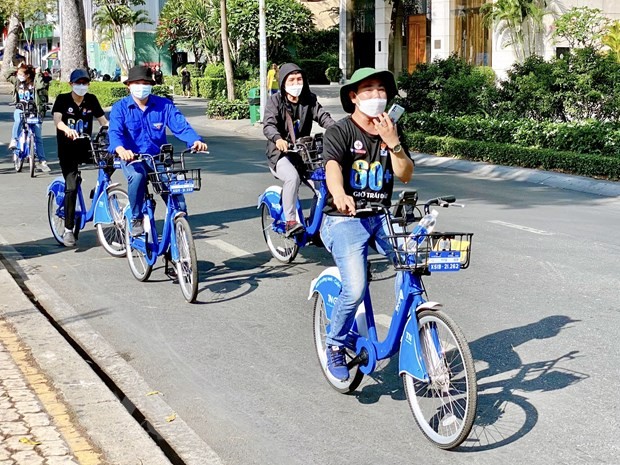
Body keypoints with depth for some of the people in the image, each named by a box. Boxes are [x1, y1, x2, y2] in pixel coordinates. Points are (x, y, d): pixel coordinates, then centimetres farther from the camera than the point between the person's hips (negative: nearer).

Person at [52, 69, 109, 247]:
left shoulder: (91, 100, 4)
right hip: (67, 149, -4)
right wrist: (67, 129, -42)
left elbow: (103, 120, 1)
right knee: (71, 187, -14)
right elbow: (57, 120, -20)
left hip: (86, 147, 4)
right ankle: (68, 230, -7)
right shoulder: (63, 99, -5)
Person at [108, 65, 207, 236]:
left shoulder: (164, 105, 0)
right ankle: (136, 219, -14)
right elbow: (115, 132, -18)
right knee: (137, 176, -35)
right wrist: (120, 149, -42)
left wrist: (195, 140, -32)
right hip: (132, 157, -1)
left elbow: (181, 125, -10)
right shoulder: (120, 108, -3)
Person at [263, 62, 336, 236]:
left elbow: (323, 116, -7)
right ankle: (290, 221, -23)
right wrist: (278, 139, -41)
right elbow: (268, 125, -19)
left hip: (303, 152, 4)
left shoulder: (309, 99, 6)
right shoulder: (275, 101, -5)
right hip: (281, 153, -4)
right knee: (293, 177, -33)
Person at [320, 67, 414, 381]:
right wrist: (339, 194, -47)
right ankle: (335, 346, 4)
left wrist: (392, 143, -16)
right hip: (344, 219, -5)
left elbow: (405, 175, 0)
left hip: (381, 218, 5)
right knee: (355, 290, -23)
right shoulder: (339, 132, -6)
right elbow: (333, 167, -25)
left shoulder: (391, 132, 11)